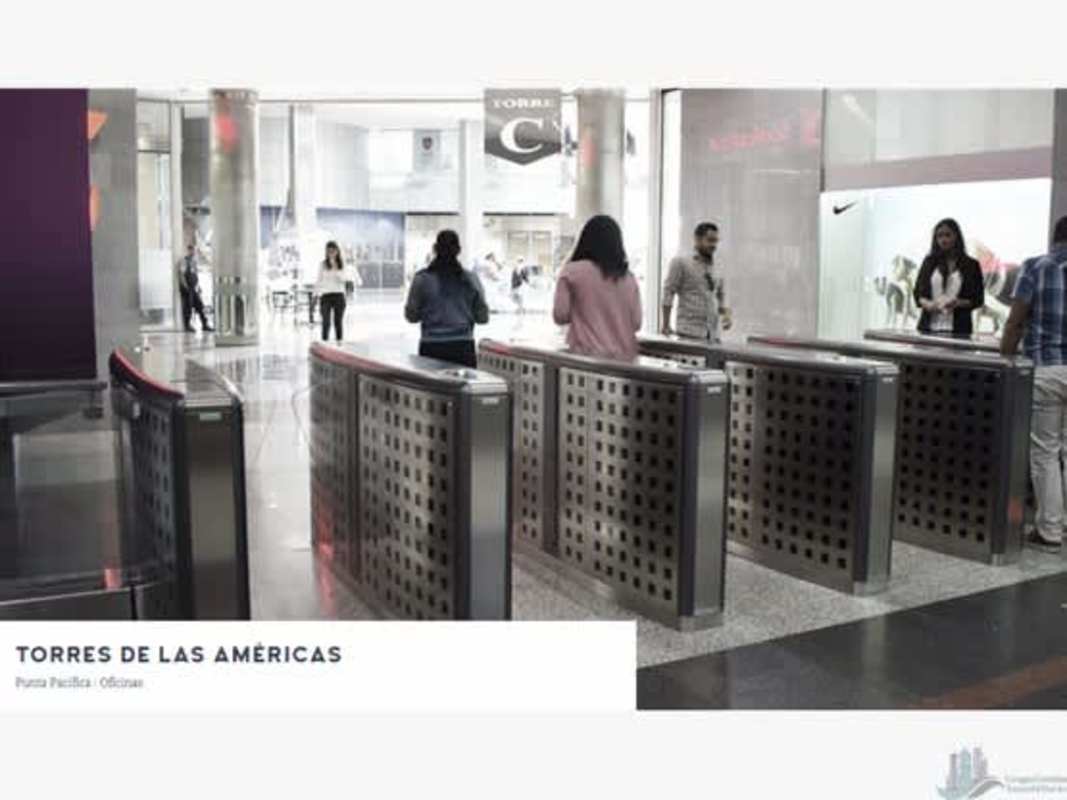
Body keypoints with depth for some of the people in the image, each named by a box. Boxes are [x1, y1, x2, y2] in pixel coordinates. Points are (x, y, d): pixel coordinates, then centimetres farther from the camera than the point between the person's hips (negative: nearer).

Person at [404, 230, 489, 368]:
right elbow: (483, 317, 5)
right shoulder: (470, 279, 0)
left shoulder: (422, 279, -3)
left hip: (432, 348, -1)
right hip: (463, 347, 1)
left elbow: (411, 316, 3)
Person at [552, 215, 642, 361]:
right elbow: (636, 323, 6)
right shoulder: (628, 278, 5)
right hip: (624, 357, 4)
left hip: (589, 356, -3)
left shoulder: (572, 272, -4)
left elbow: (560, 316, -3)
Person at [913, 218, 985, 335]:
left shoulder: (971, 265, 7)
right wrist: (926, 303, -10)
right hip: (929, 327, 2)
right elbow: (918, 292, 11)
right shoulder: (929, 262, 12)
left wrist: (959, 303, -13)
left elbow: (978, 299, 7)